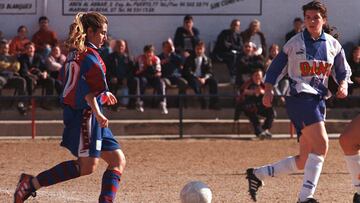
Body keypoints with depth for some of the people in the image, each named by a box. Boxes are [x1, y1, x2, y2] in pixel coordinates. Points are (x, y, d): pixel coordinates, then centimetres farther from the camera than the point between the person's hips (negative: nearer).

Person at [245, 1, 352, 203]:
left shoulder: (333, 45, 10)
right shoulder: (295, 43, 0)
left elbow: (343, 70, 19)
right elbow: (276, 67, 7)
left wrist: (343, 85, -2)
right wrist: (269, 90, -6)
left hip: (320, 101, 6)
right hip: (300, 97, -6)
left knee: (304, 161, 8)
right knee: (321, 143, -25)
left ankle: (258, 174, 24)